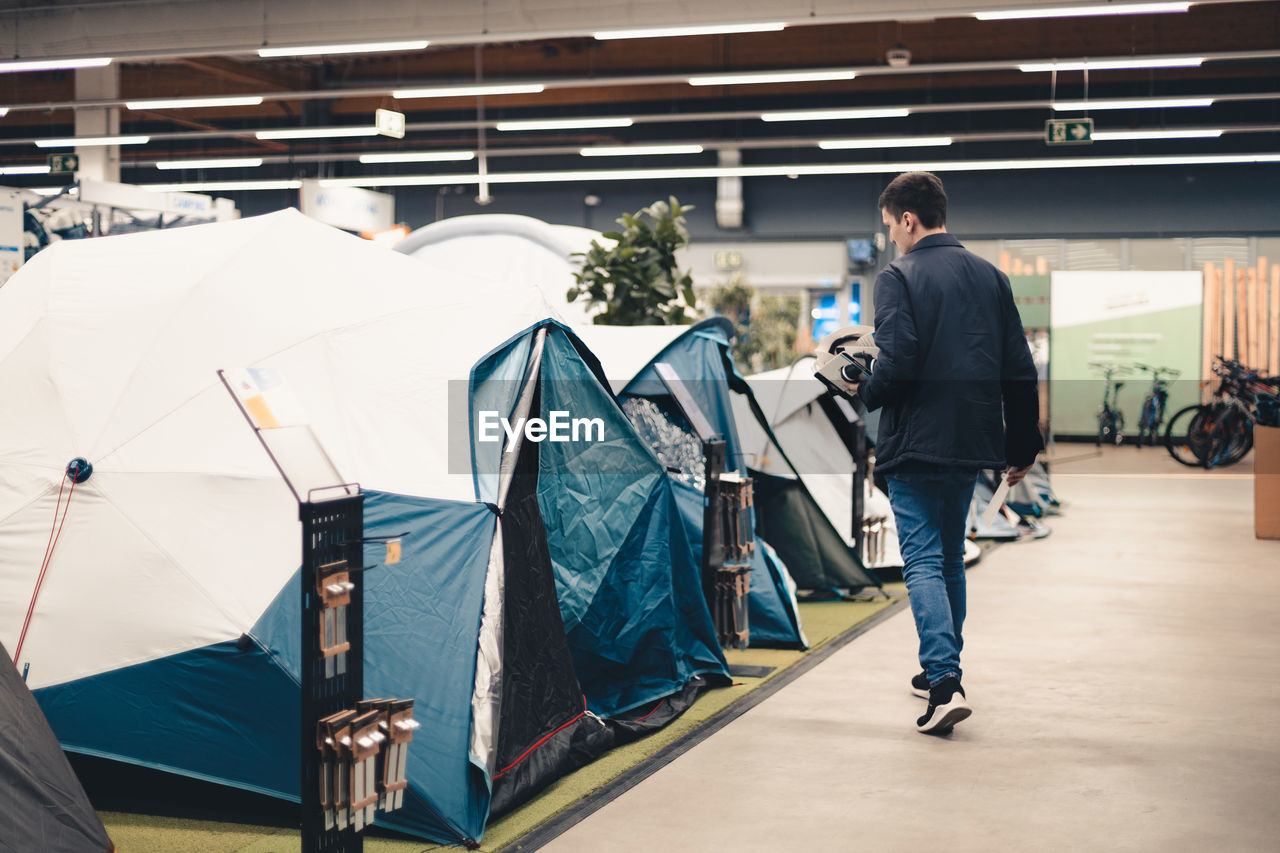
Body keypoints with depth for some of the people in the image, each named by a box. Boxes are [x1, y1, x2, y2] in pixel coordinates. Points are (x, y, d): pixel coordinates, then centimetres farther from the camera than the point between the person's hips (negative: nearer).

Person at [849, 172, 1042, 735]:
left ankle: (944, 682, -18)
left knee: (923, 561, -5)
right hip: (973, 441, 6)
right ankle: (941, 670, 28)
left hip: (916, 443, -6)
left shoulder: (899, 277, -9)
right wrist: (1022, 448, 17)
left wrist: (865, 391, 1)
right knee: (951, 556, 19)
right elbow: (1020, 371, 11)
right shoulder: (990, 277, 11)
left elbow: (897, 364, -20)